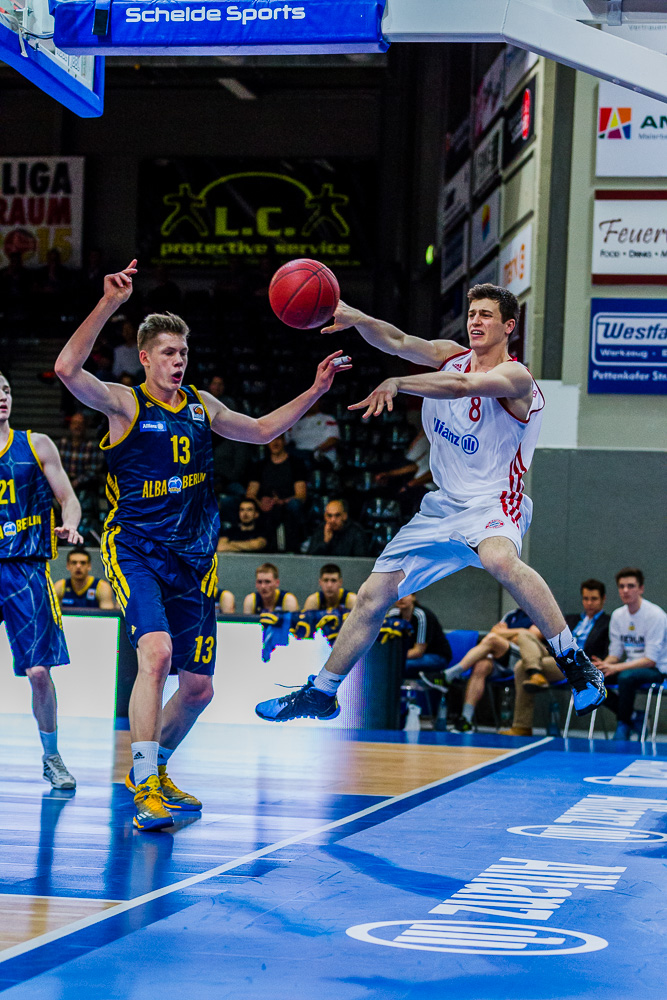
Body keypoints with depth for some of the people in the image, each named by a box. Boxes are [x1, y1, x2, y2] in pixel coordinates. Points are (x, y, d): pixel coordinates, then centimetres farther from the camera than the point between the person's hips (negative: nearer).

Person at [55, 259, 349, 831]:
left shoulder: (201, 406, 10)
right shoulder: (125, 404, -6)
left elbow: (262, 430, 24)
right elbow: (67, 369, -24)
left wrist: (314, 392, 13)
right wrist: (109, 304, -32)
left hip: (193, 559, 6)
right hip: (135, 552, -6)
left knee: (198, 686, 7)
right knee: (156, 653, -29)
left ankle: (152, 769, 32)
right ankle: (145, 790, -25)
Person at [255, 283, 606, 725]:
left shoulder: (515, 377, -13)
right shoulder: (452, 355, 7)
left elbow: (459, 385, -33)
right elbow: (399, 342, -8)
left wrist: (396, 383, -40)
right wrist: (357, 319, -26)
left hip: (491, 504, -7)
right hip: (443, 506, 7)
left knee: (499, 558, -41)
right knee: (373, 595, 7)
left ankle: (576, 663, -33)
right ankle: (321, 693, 23)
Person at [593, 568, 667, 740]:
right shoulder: (617, 615, 5)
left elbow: (651, 660, -20)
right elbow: (615, 653, 9)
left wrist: (616, 668, -29)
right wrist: (603, 665, -15)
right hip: (630, 667, 7)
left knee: (626, 676, -38)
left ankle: (623, 726, -20)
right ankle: (631, 718, -8)